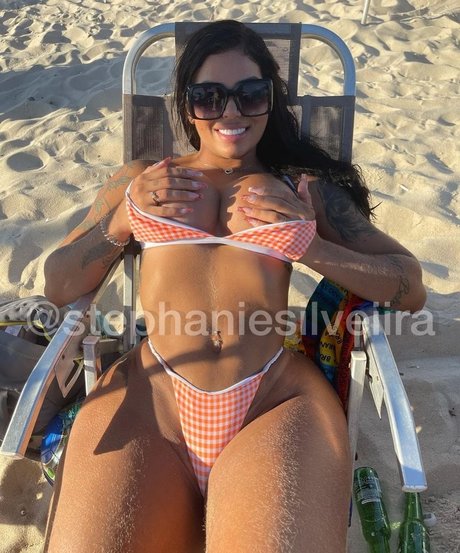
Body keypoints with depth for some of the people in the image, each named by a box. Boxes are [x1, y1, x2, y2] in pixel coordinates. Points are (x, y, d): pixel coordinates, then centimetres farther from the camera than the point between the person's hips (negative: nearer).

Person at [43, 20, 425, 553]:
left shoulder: (307, 187, 16)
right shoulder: (138, 179, 20)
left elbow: (411, 289, 13)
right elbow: (57, 286, 20)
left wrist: (310, 247, -1)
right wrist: (120, 222, 4)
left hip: (277, 401, 0)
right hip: (151, 396, 2)